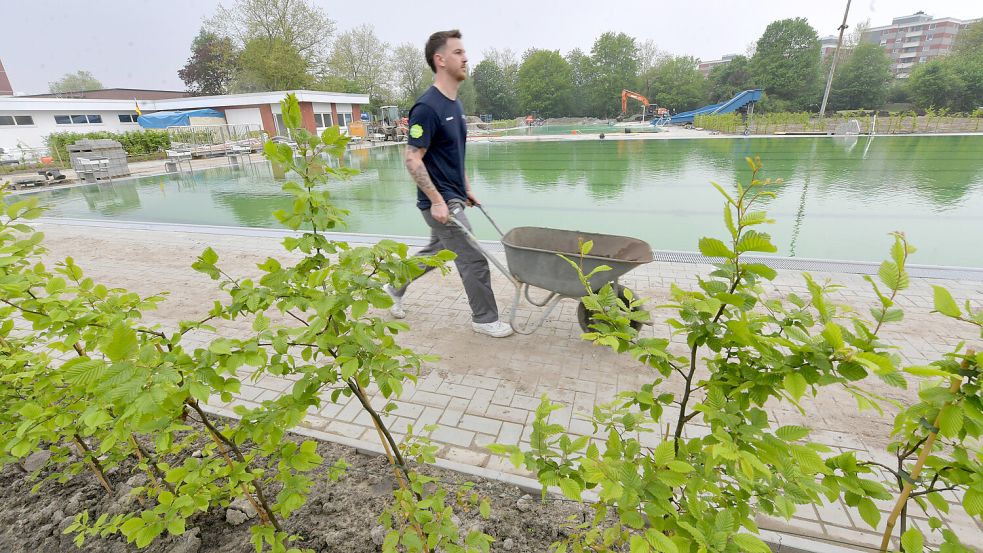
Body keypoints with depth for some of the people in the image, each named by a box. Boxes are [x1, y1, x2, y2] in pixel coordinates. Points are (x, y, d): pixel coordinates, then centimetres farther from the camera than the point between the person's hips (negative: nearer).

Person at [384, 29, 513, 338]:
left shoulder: (455, 104, 11)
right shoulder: (427, 107, -18)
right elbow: (412, 159, -20)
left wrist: (466, 189, 19)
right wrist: (437, 201, -22)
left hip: (453, 197, 9)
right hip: (440, 202, -9)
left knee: (436, 251, 22)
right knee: (473, 259, -2)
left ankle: (395, 288, 40)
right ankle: (485, 319, 16)